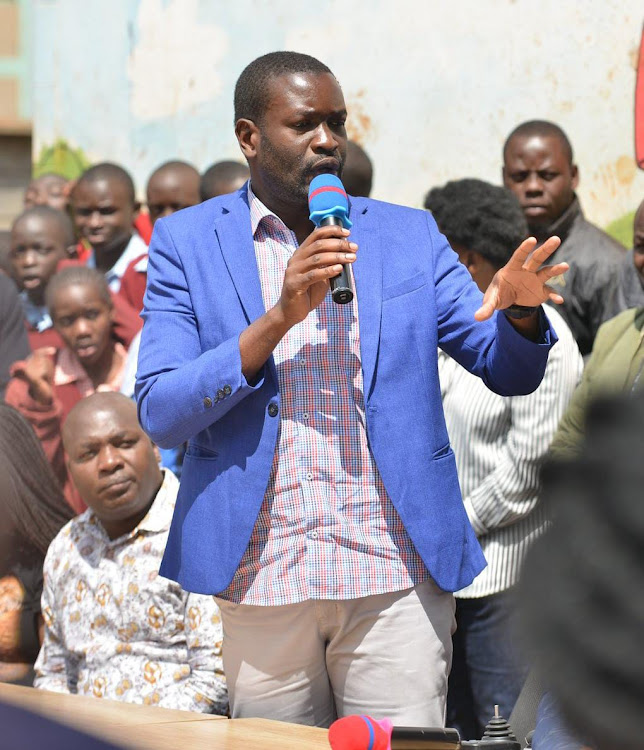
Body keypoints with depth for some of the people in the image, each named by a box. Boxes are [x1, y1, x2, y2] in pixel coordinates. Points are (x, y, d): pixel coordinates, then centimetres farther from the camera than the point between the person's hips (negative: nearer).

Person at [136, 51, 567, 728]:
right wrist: (280, 317, -17)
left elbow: (510, 372, 9)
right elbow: (158, 414, -5)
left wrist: (520, 311, -15)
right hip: (259, 581, -1)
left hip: (395, 576, 1)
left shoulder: (408, 236, 10)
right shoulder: (187, 242, 4)